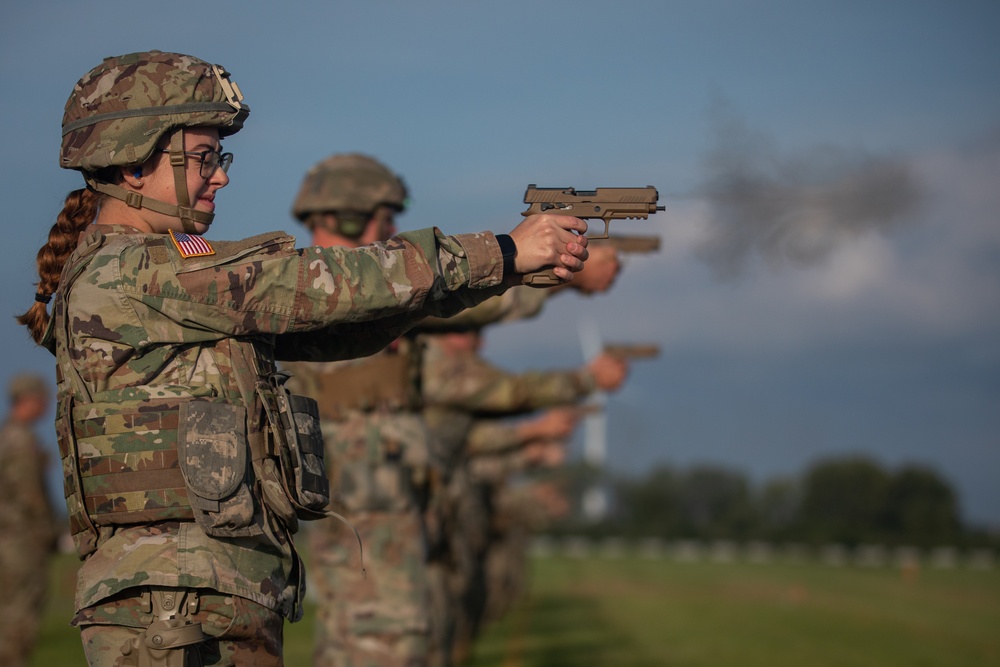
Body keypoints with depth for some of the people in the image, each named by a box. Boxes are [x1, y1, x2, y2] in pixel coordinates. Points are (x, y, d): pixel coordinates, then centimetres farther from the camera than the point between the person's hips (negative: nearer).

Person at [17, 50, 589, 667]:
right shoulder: (125, 275, -12)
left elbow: (333, 330, 13)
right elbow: (318, 287, -14)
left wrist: (504, 266, 4)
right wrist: (503, 254, -8)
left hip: (235, 604, 9)